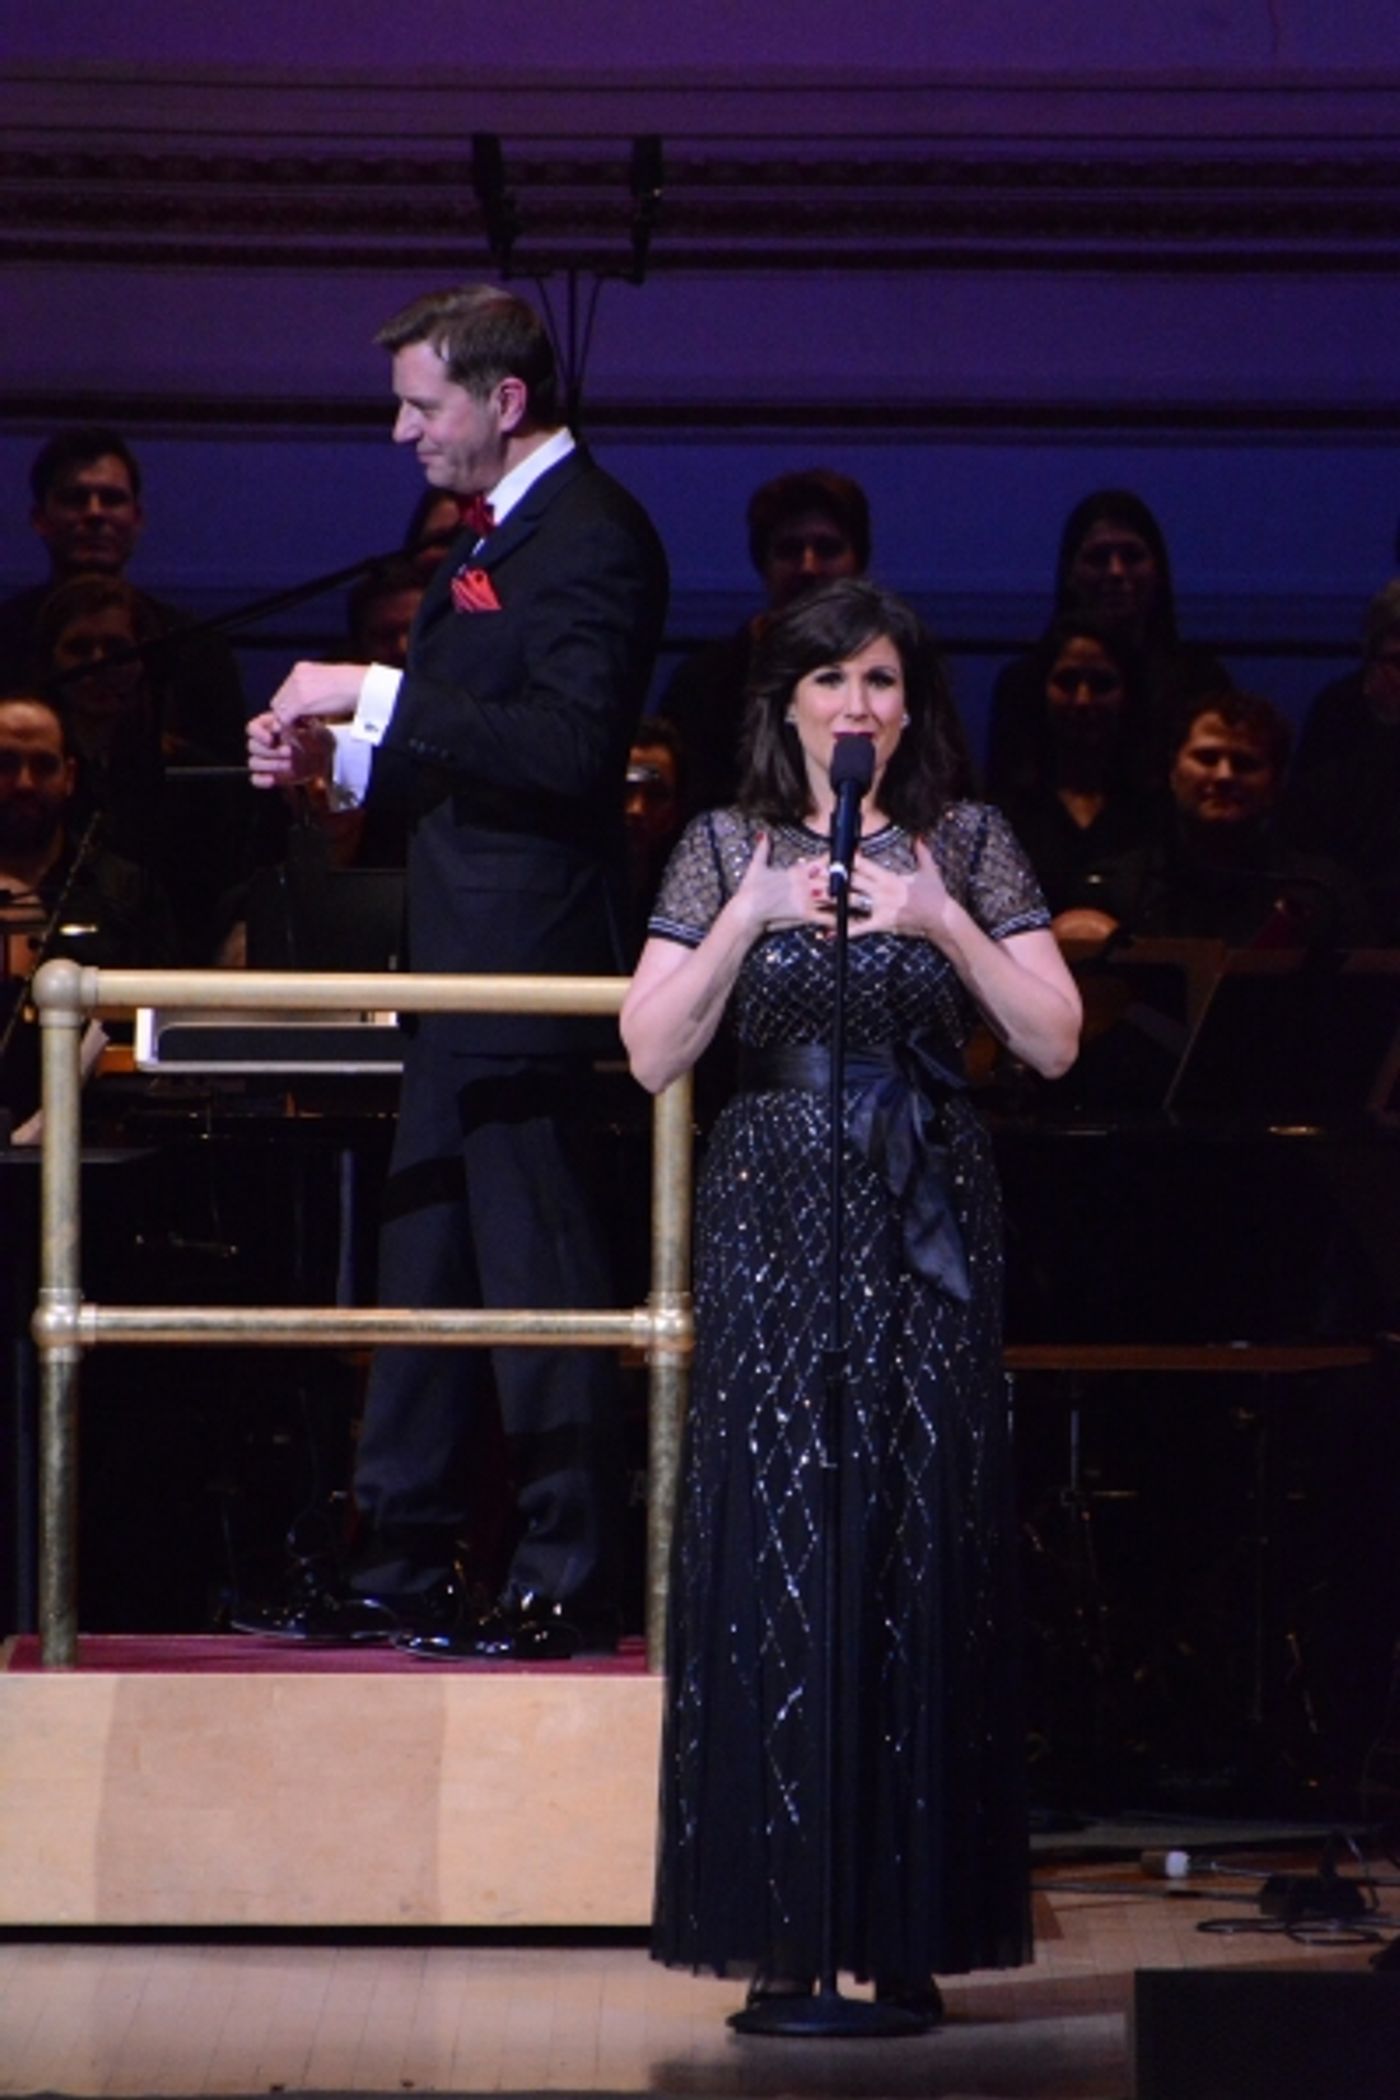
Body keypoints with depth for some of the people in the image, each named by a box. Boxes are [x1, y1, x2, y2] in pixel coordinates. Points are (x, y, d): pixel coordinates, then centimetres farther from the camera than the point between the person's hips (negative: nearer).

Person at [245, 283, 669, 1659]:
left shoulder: (589, 537, -13)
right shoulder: (499, 534, 18)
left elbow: (566, 750, -24)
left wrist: (379, 698, -23)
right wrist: (335, 754, 10)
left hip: (526, 963, -11)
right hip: (465, 971, 11)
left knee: (537, 1273, -6)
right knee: (426, 1276, 13)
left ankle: (566, 1586, -2)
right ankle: (398, 1572, 19)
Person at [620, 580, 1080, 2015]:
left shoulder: (967, 845, 7)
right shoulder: (725, 848, 7)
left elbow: (1054, 1042, 0)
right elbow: (652, 1055, -1)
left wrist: (943, 922, -11)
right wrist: (749, 917, -11)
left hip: (926, 1223, 0)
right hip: (775, 1223, 0)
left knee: (927, 1550, -4)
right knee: (775, 1551, -5)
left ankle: (911, 1928, 1)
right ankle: (786, 1931, 0)